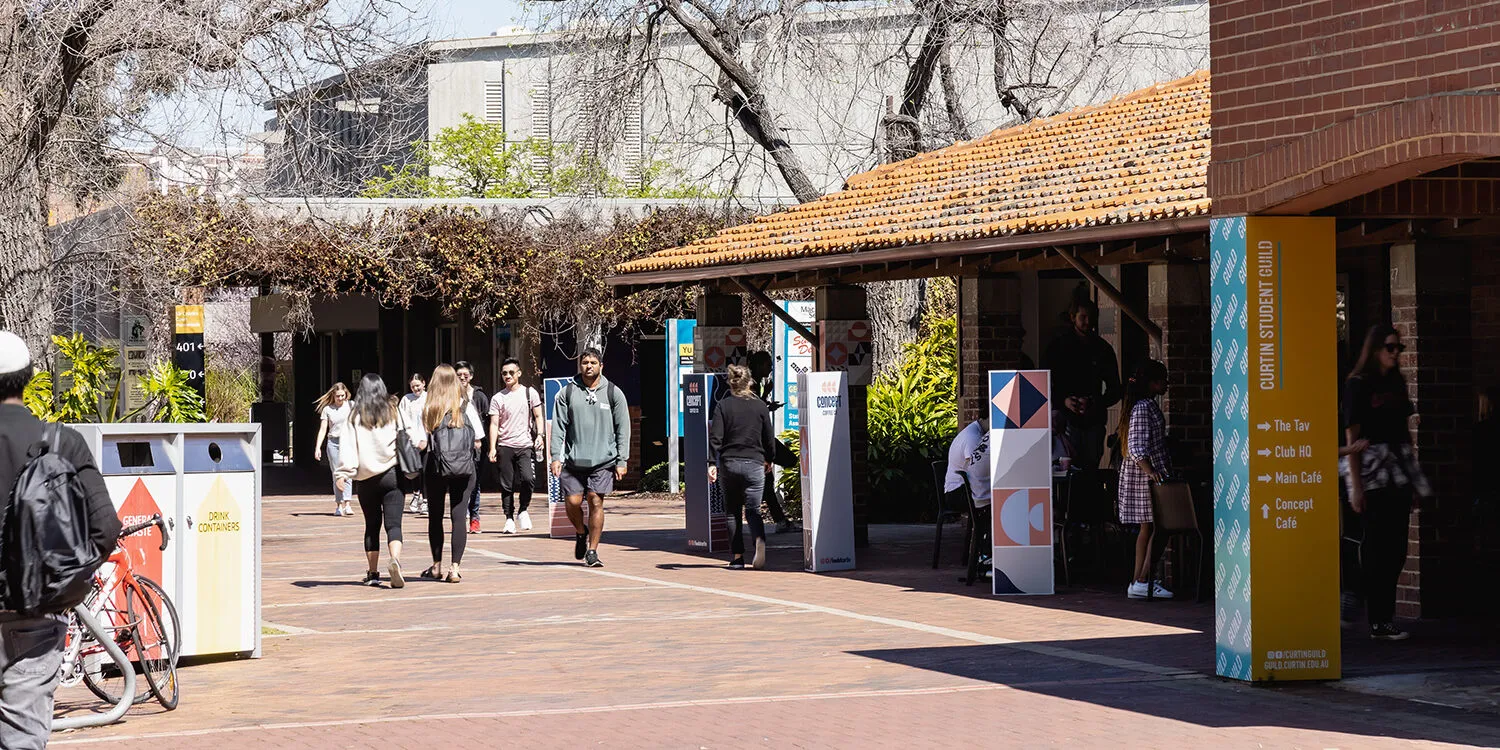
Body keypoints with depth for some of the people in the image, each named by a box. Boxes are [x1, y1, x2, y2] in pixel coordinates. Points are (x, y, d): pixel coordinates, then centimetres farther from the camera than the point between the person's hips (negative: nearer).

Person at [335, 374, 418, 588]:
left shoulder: (355, 415, 1)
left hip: (365, 478, 1)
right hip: (391, 474, -1)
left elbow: (348, 446, -5)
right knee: (393, 524, -6)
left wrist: (343, 473, -7)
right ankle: (395, 559, -31)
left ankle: (372, 572, 15)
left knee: (372, 525, 12)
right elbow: (410, 436, 2)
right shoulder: (394, 410, 3)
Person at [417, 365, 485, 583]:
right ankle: (454, 568, -5)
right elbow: (477, 442, -1)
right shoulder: (466, 407, -1)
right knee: (458, 515, 1)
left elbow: (421, 444, -6)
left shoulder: (427, 409, -2)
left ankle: (436, 566, 21)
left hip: (434, 468, 0)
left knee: (435, 515, 14)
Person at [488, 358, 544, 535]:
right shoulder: (498, 398, 7)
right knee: (507, 485, 1)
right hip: (505, 446, 1)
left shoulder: (529, 392, 7)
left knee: (527, 478, -19)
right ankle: (509, 519, 10)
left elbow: (538, 416, 10)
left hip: (526, 445, -1)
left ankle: (524, 510, 3)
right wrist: (492, 448, -5)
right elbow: (494, 424, 4)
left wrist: (540, 435, -6)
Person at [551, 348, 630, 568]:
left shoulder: (613, 393, 5)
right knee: (573, 502, -3)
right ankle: (581, 533, 28)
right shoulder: (567, 392, 6)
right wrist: (556, 457, -3)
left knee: (596, 502, -6)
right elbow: (558, 427, 5)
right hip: (573, 459, 1)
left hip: (603, 459, -1)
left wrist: (622, 461, 1)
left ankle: (592, 550, 2)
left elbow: (623, 428, 6)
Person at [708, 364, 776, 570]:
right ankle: (759, 539, -30)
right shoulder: (760, 406, 2)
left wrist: (712, 463, -7)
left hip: (728, 463, 0)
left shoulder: (723, 405, -1)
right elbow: (769, 437, 7)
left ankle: (737, 556, 8)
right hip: (754, 463, 0)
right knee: (752, 509, 1)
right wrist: (768, 459, 22)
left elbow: (715, 437, -8)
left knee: (732, 512, 11)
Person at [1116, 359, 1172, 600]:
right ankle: (1141, 581, -10)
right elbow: (1137, 445, -23)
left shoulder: (1151, 406, 16)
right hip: (1145, 474, -10)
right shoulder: (1142, 408, -16)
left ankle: (1138, 581, 12)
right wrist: (1150, 471, -32)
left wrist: (1166, 469, 25)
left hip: (1151, 472, 10)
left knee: (1148, 527, 11)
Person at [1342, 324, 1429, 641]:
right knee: (1376, 548, -6)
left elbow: (1405, 432, 17)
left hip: (1398, 472, 6)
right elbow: (1352, 437, -8)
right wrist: (1355, 486, -14)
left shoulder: (1396, 384, 15)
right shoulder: (1357, 385, -4)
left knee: (1396, 549, 5)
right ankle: (1378, 623, -3)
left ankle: (1386, 618, 10)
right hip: (1371, 472, -6)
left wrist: (1414, 483, 14)